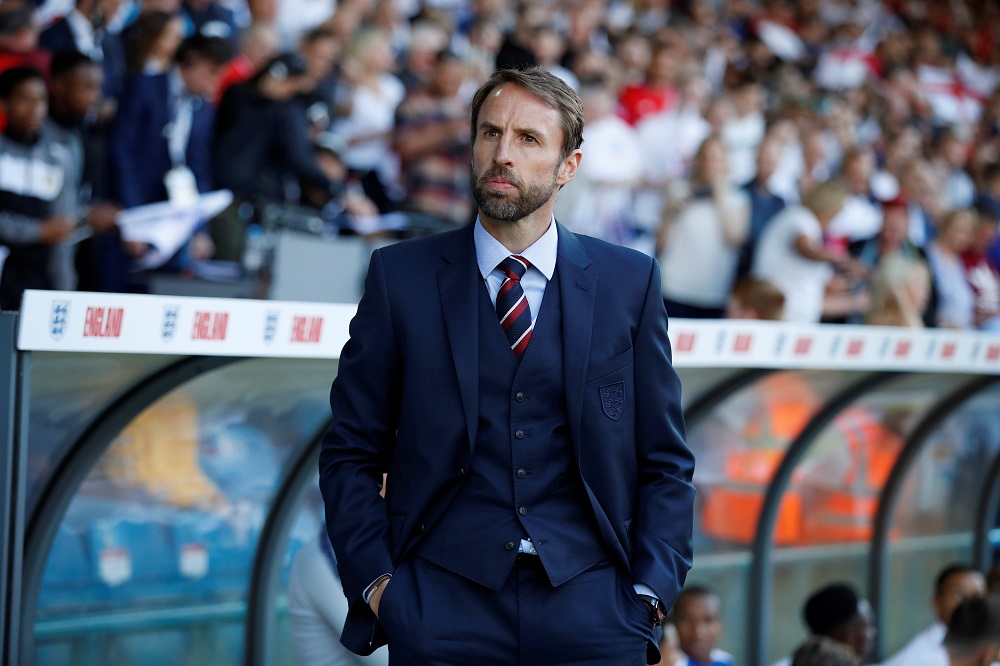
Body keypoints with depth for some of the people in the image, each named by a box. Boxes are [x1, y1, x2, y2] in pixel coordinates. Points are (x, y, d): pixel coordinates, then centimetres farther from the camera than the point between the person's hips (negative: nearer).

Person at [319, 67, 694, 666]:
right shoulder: (400, 276, 5)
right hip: (442, 608, 0)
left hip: (589, 607, 1)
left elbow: (665, 461, 9)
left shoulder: (631, 282, 7)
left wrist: (649, 593, -2)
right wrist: (374, 581, -5)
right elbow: (351, 454, 6)